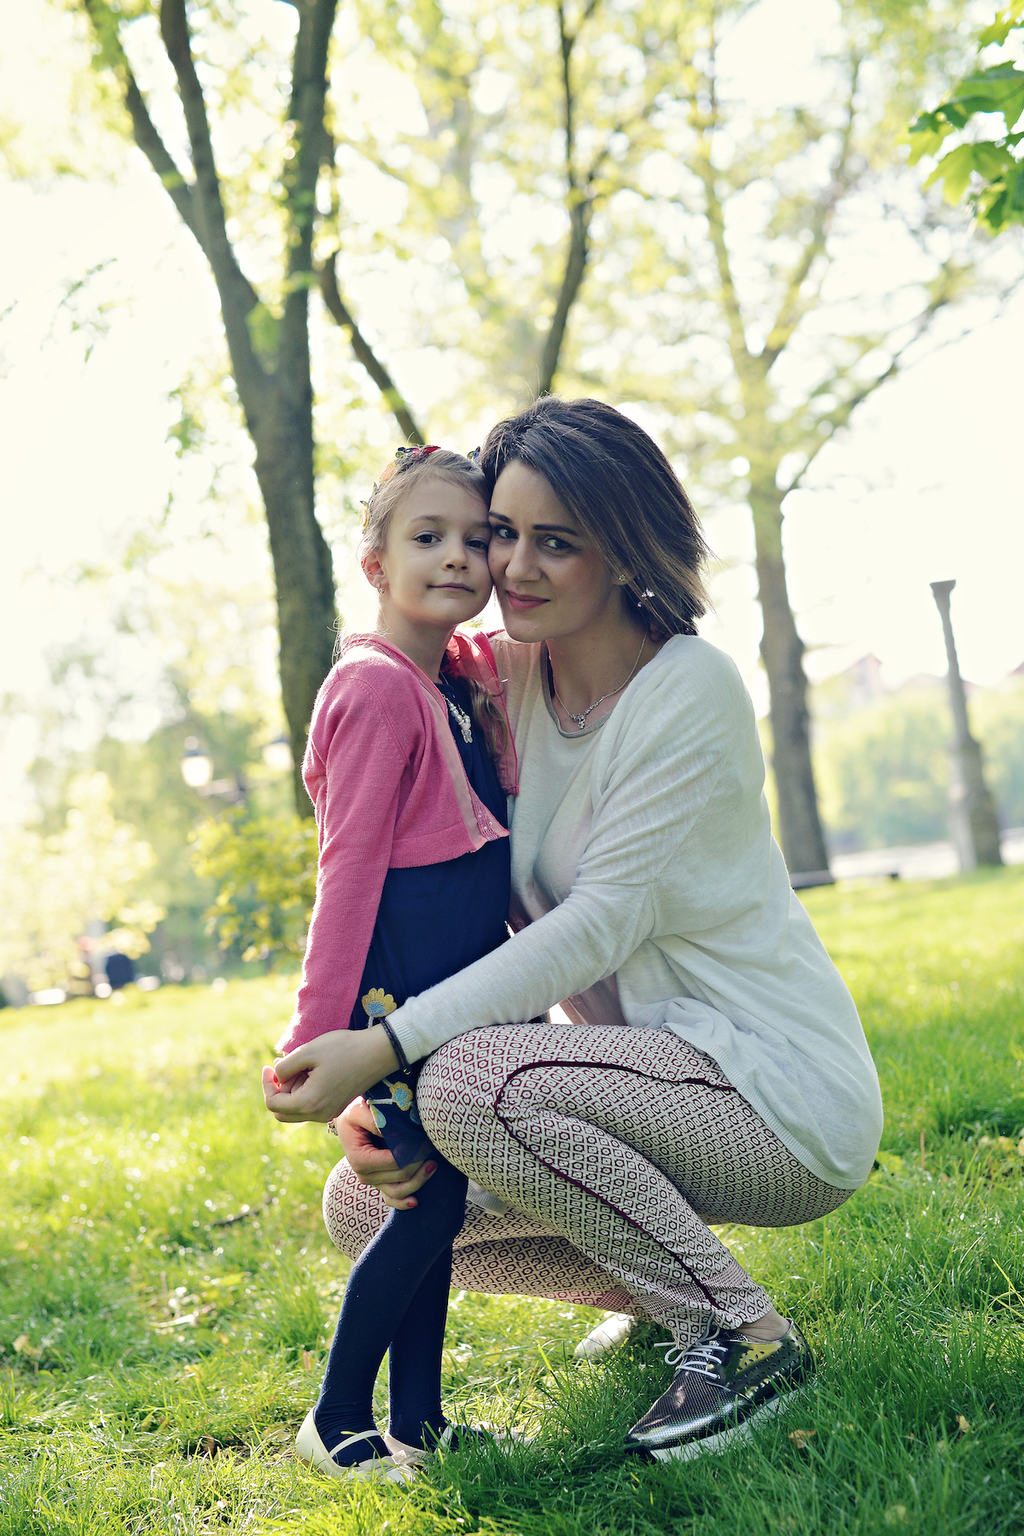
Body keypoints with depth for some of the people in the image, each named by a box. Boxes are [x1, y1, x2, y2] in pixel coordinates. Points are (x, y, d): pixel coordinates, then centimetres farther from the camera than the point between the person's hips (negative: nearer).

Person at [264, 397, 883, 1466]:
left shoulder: (690, 691, -17)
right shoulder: (508, 678, 3)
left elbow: (602, 921, -23)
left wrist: (389, 1047, -30)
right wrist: (371, 1093, -13)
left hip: (783, 1095, -7)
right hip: (651, 1066, 8)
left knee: (467, 1082, -30)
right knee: (365, 1203, 2)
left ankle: (747, 1335, -11)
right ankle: (666, 1287, 16)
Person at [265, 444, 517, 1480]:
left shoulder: (462, 677, 10)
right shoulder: (378, 689, -15)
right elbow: (349, 868, -18)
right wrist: (317, 1031, -19)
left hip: (458, 979, 9)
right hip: (399, 980, -9)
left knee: (434, 1201, 12)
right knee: (427, 1204, -5)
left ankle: (417, 1418, 22)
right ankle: (336, 1422, 10)